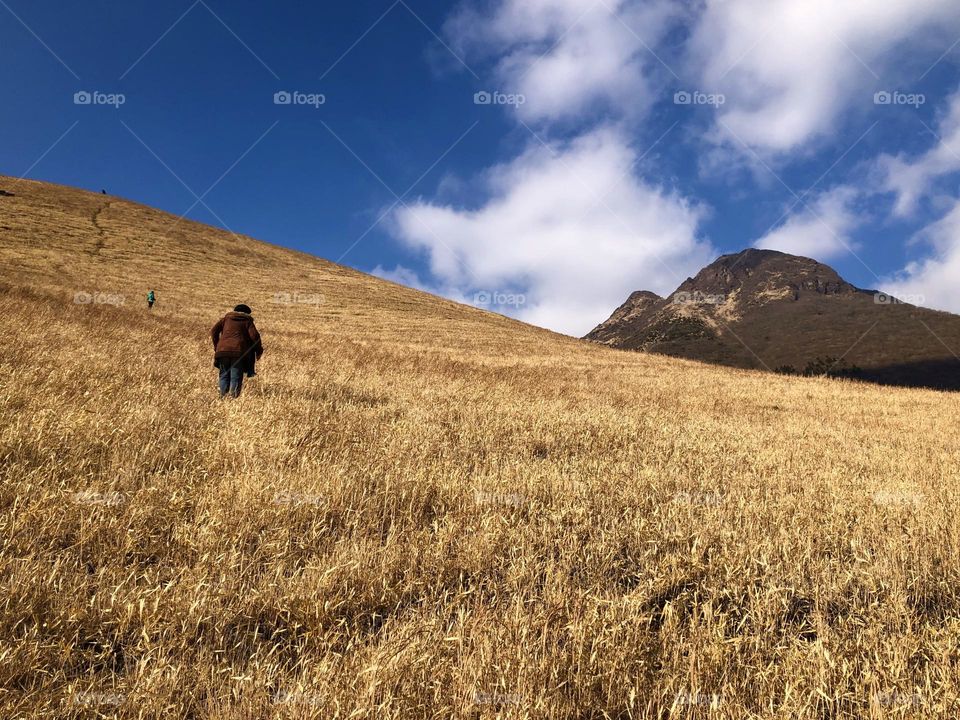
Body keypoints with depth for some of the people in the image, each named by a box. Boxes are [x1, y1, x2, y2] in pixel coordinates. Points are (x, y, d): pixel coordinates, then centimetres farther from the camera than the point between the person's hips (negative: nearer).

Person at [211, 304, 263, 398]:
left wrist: (216, 346, 22)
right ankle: (233, 395, -9)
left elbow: (214, 331, 14)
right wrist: (259, 351, 7)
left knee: (224, 374, 12)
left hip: (223, 350, 2)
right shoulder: (247, 321, 15)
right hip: (239, 351, -2)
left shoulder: (226, 318, 23)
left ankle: (223, 394, 2)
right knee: (236, 376, 1)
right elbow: (254, 335, -1)